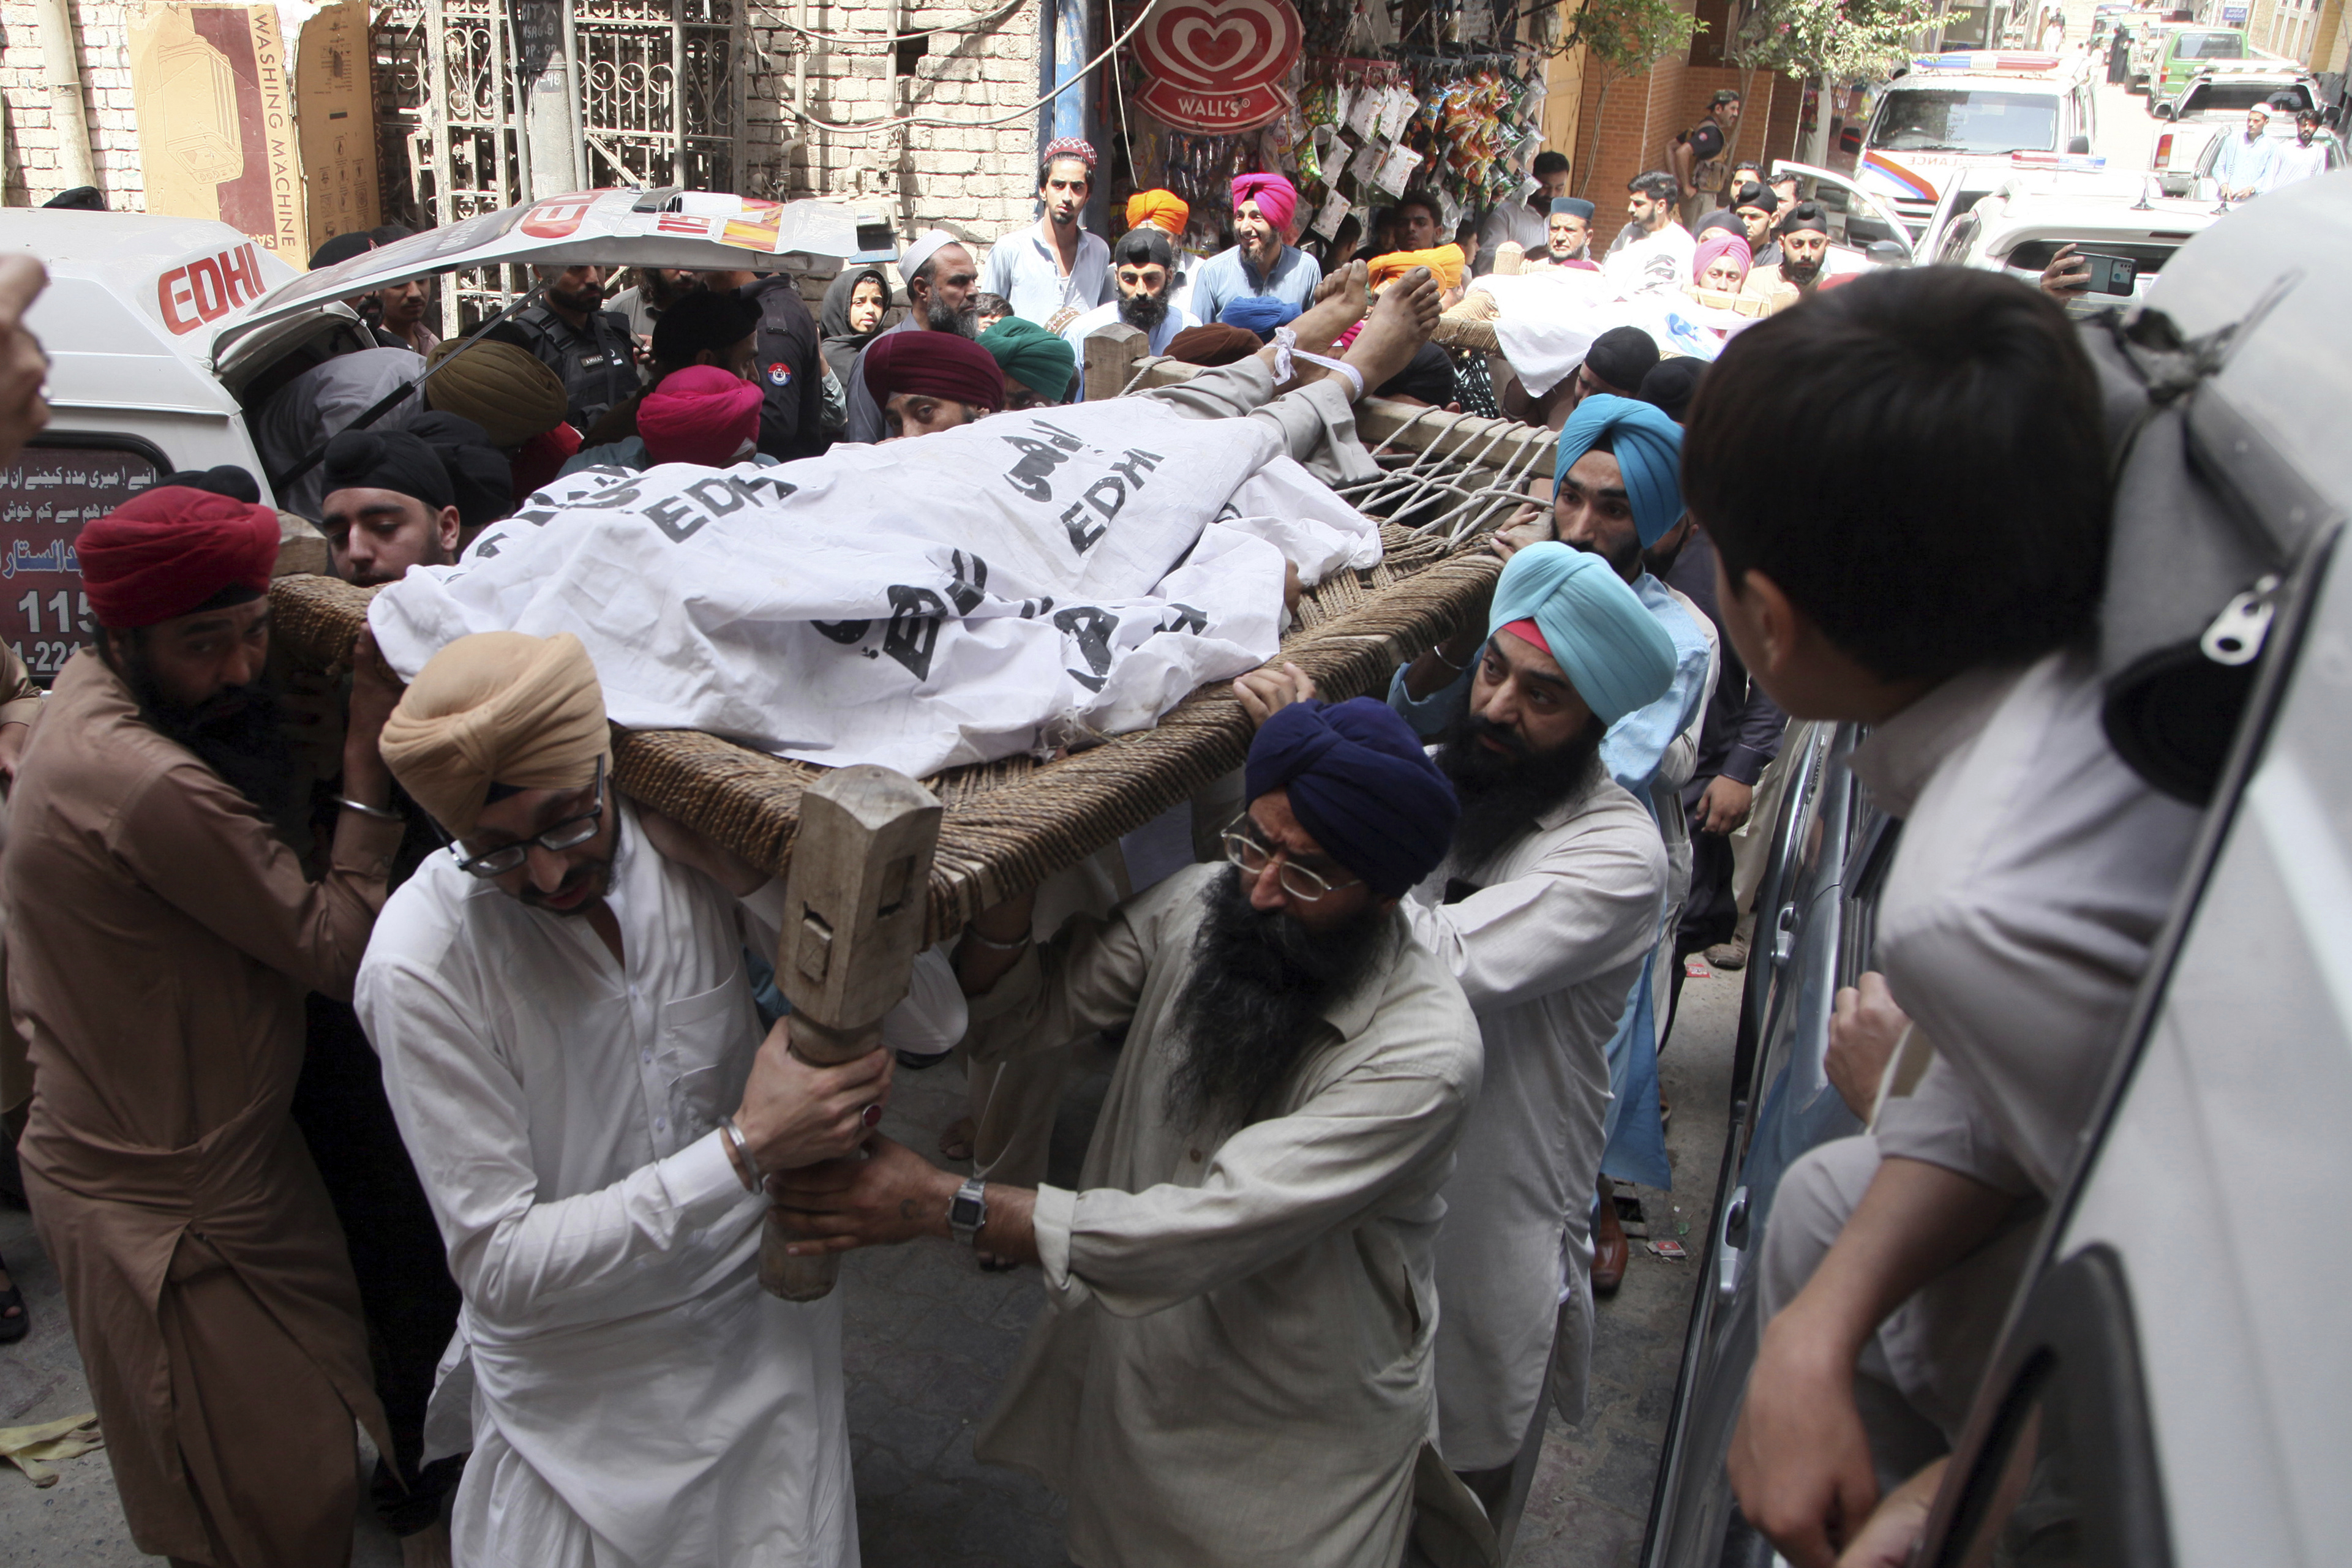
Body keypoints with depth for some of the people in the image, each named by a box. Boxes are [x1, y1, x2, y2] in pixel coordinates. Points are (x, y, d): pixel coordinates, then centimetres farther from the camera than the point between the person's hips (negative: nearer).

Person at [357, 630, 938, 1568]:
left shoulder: (691, 841, -14)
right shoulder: (420, 963, -22)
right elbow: (501, 1265, -21)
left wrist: (749, 874, -25)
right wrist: (746, 1149, -30)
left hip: (768, 1329, 3)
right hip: (581, 1397, -3)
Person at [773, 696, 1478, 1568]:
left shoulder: (1424, 1051, -30)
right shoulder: (1201, 906, -13)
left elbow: (1219, 1224, -35)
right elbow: (1009, 1017, -6)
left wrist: (947, 1206, -37)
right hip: (1129, 1374, 5)